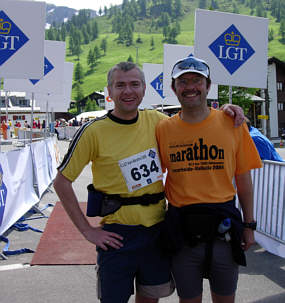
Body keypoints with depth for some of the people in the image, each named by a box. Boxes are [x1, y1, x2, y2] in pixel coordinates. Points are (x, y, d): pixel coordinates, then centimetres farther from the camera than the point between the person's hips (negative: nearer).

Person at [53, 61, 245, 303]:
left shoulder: (155, 120, 1)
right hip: (118, 232, -3)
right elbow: (62, 181, -6)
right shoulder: (94, 131, -10)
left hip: (157, 227, 4)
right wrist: (87, 230, -9)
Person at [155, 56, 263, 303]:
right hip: (181, 232, 0)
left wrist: (249, 225, 4)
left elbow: (243, 178, 3)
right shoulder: (163, 129, -2)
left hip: (223, 229, 0)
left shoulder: (232, 123, -3)